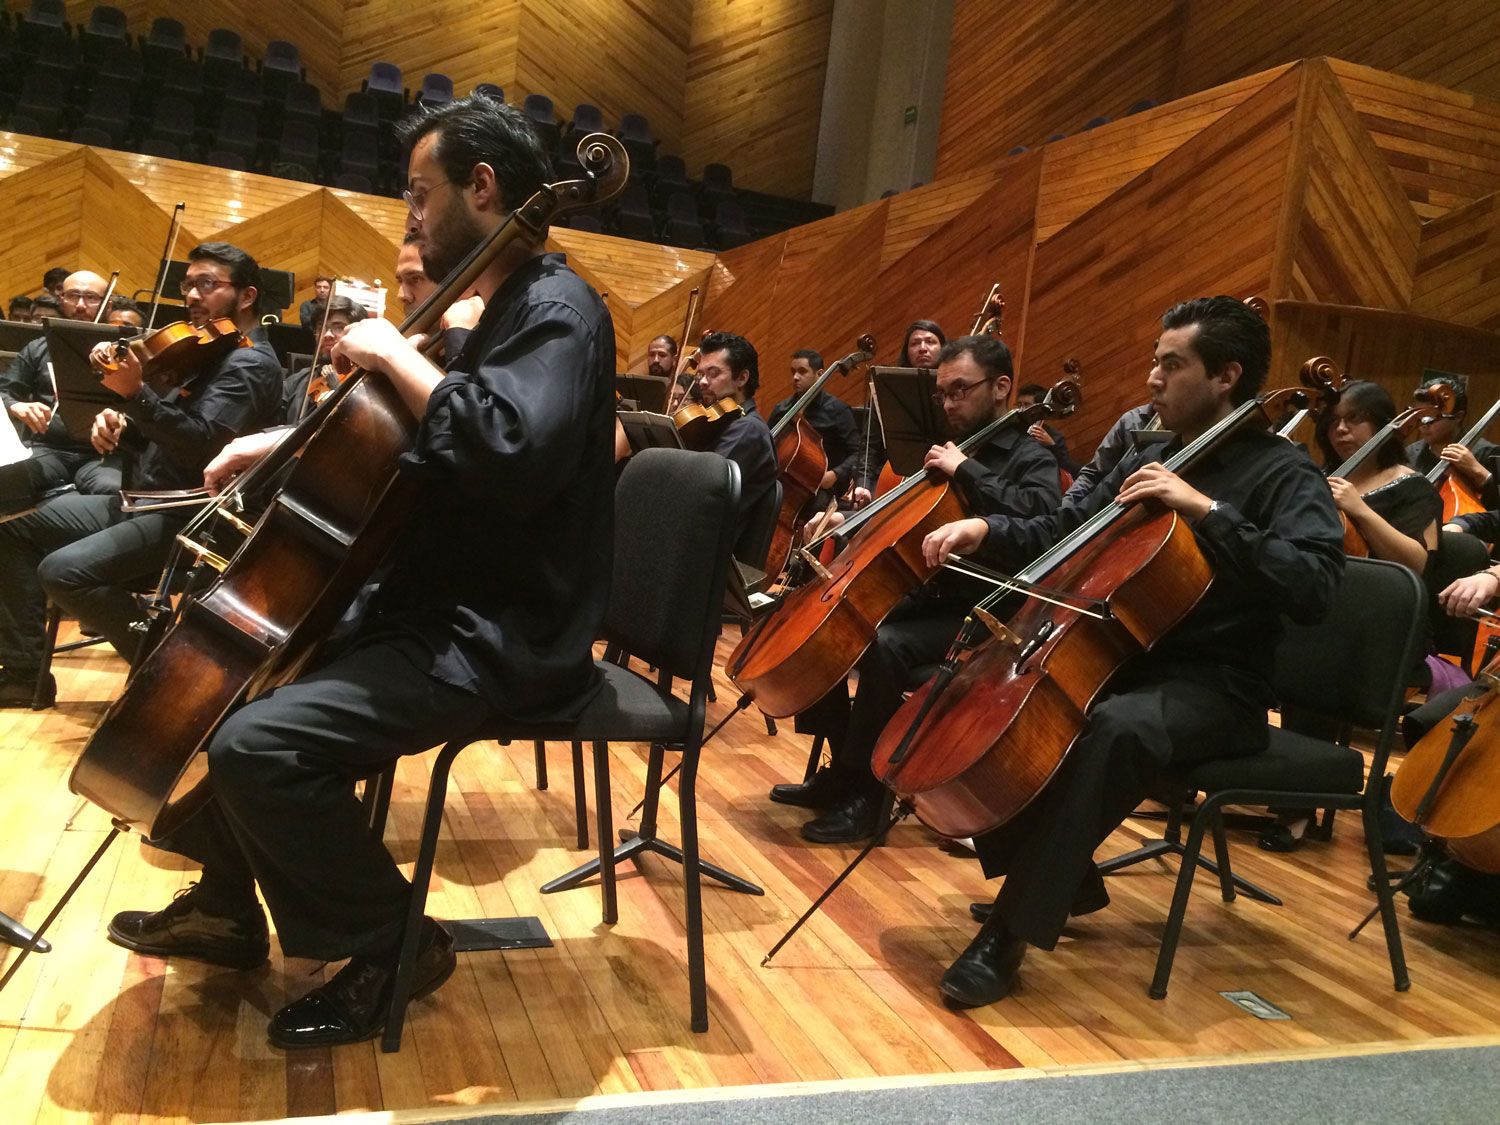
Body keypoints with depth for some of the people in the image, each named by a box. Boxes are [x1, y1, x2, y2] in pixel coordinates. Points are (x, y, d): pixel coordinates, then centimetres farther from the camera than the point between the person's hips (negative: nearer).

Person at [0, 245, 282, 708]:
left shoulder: (250, 364, -13)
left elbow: (201, 445, -27)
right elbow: (156, 437, 19)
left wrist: (136, 394, -35)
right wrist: (120, 423, -2)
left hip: (187, 520, -11)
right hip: (143, 500, 11)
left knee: (63, 571, -27)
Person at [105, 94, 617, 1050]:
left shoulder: (559, 311, -15)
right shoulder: (507, 313, 17)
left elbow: (514, 454, -36)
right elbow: (399, 445, 28)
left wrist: (398, 356, -22)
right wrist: (285, 443, 15)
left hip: (502, 640, -11)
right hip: (445, 607, 11)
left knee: (258, 743, -24)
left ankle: (390, 942, -1)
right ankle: (229, 908, 30)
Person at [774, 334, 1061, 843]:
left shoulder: (1030, 459, -5)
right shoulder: (946, 447, 15)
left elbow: (1038, 516, -28)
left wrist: (966, 470, -23)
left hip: (974, 616, -8)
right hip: (924, 597, 8)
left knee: (885, 646, -32)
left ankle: (866, 792, -19)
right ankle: (840, 769, 5)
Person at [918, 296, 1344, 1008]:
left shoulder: (1281, 473, -7)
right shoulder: (1151, 460, 13)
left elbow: (1313, 588, -24)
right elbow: (1058, 536, 19)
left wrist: (1206, 510, -28)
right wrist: (986, 531, 0)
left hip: (1212, 688, -7)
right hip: (1120, 659, 8)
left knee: (1117, 727, -38)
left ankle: (1011, 933, -27)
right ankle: (1066, 881, 9)